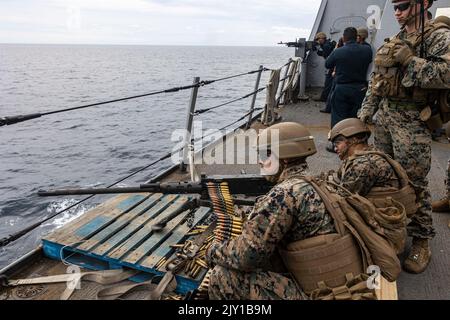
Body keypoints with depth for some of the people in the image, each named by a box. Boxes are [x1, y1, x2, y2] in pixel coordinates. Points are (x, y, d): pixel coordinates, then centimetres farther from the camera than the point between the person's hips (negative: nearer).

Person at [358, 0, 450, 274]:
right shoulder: (395, 41, 16)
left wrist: (410, 60, -21)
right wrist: (367, 110, 15)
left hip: (412, 121, -7)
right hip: (385, 114, 7)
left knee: (413, 182, -4)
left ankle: (421, 241, 10)